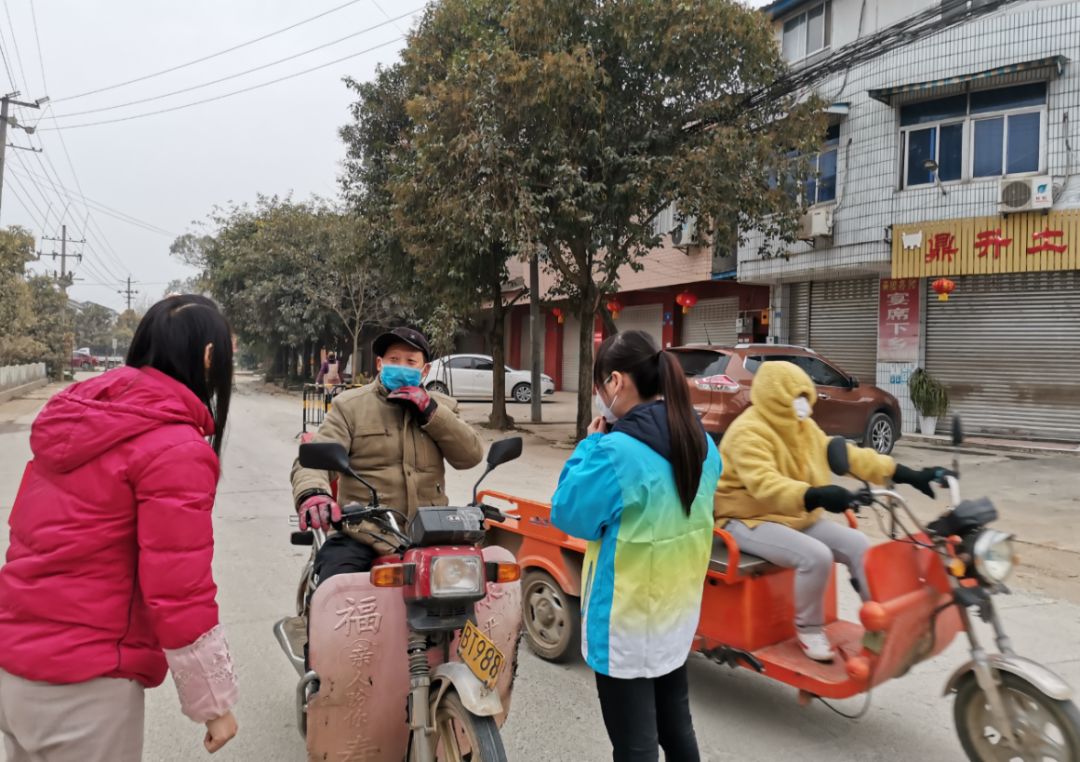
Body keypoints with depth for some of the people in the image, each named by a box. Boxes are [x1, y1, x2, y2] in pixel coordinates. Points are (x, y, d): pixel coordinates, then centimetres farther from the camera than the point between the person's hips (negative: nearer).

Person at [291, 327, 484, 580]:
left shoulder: (440, 407, 14)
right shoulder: (350, 406, 5)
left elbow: (471, 455, 1)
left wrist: (429, 412, -9)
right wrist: (312, 493, -30)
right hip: (362, 537, -2)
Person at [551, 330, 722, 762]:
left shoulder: (615, 452, -26)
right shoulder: (701, 442, -1)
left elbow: (567, 514, -14)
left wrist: (591, 446, -7)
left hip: (628, 622, -7)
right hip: (679, 610, 8)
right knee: (676, 726, 24)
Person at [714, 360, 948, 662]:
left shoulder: (803, 427, 8)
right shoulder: (748, 432, -22)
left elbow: (845, 454, 4)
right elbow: (764, 484, -36)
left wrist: (905, 474, -4)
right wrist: (813, 496, -52)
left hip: (797, 516, 8)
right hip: (750, 519, -8)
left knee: (858, 544, -6)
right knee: (815, 555, -28)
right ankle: (809, 630, -6)